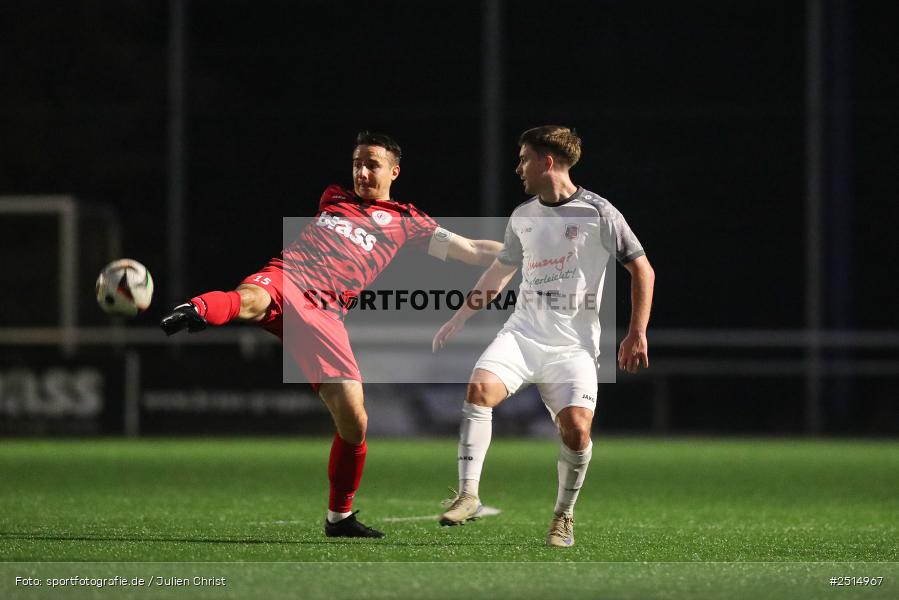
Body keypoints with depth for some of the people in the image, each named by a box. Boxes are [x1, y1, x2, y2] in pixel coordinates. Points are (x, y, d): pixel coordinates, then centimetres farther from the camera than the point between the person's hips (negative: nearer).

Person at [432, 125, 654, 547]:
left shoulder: (597, 213, -5)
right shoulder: (522, 216, 12)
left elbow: (641, 269, -1)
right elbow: (501, 270, 28)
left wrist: (637, 334, -5)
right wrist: (459, 318, 30)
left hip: (573, 344, -4)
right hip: (524, 331, 4)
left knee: (576, 428, -20)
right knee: (479, 388, -24)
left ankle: (564, 515, 5)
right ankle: (468, 495, -20)